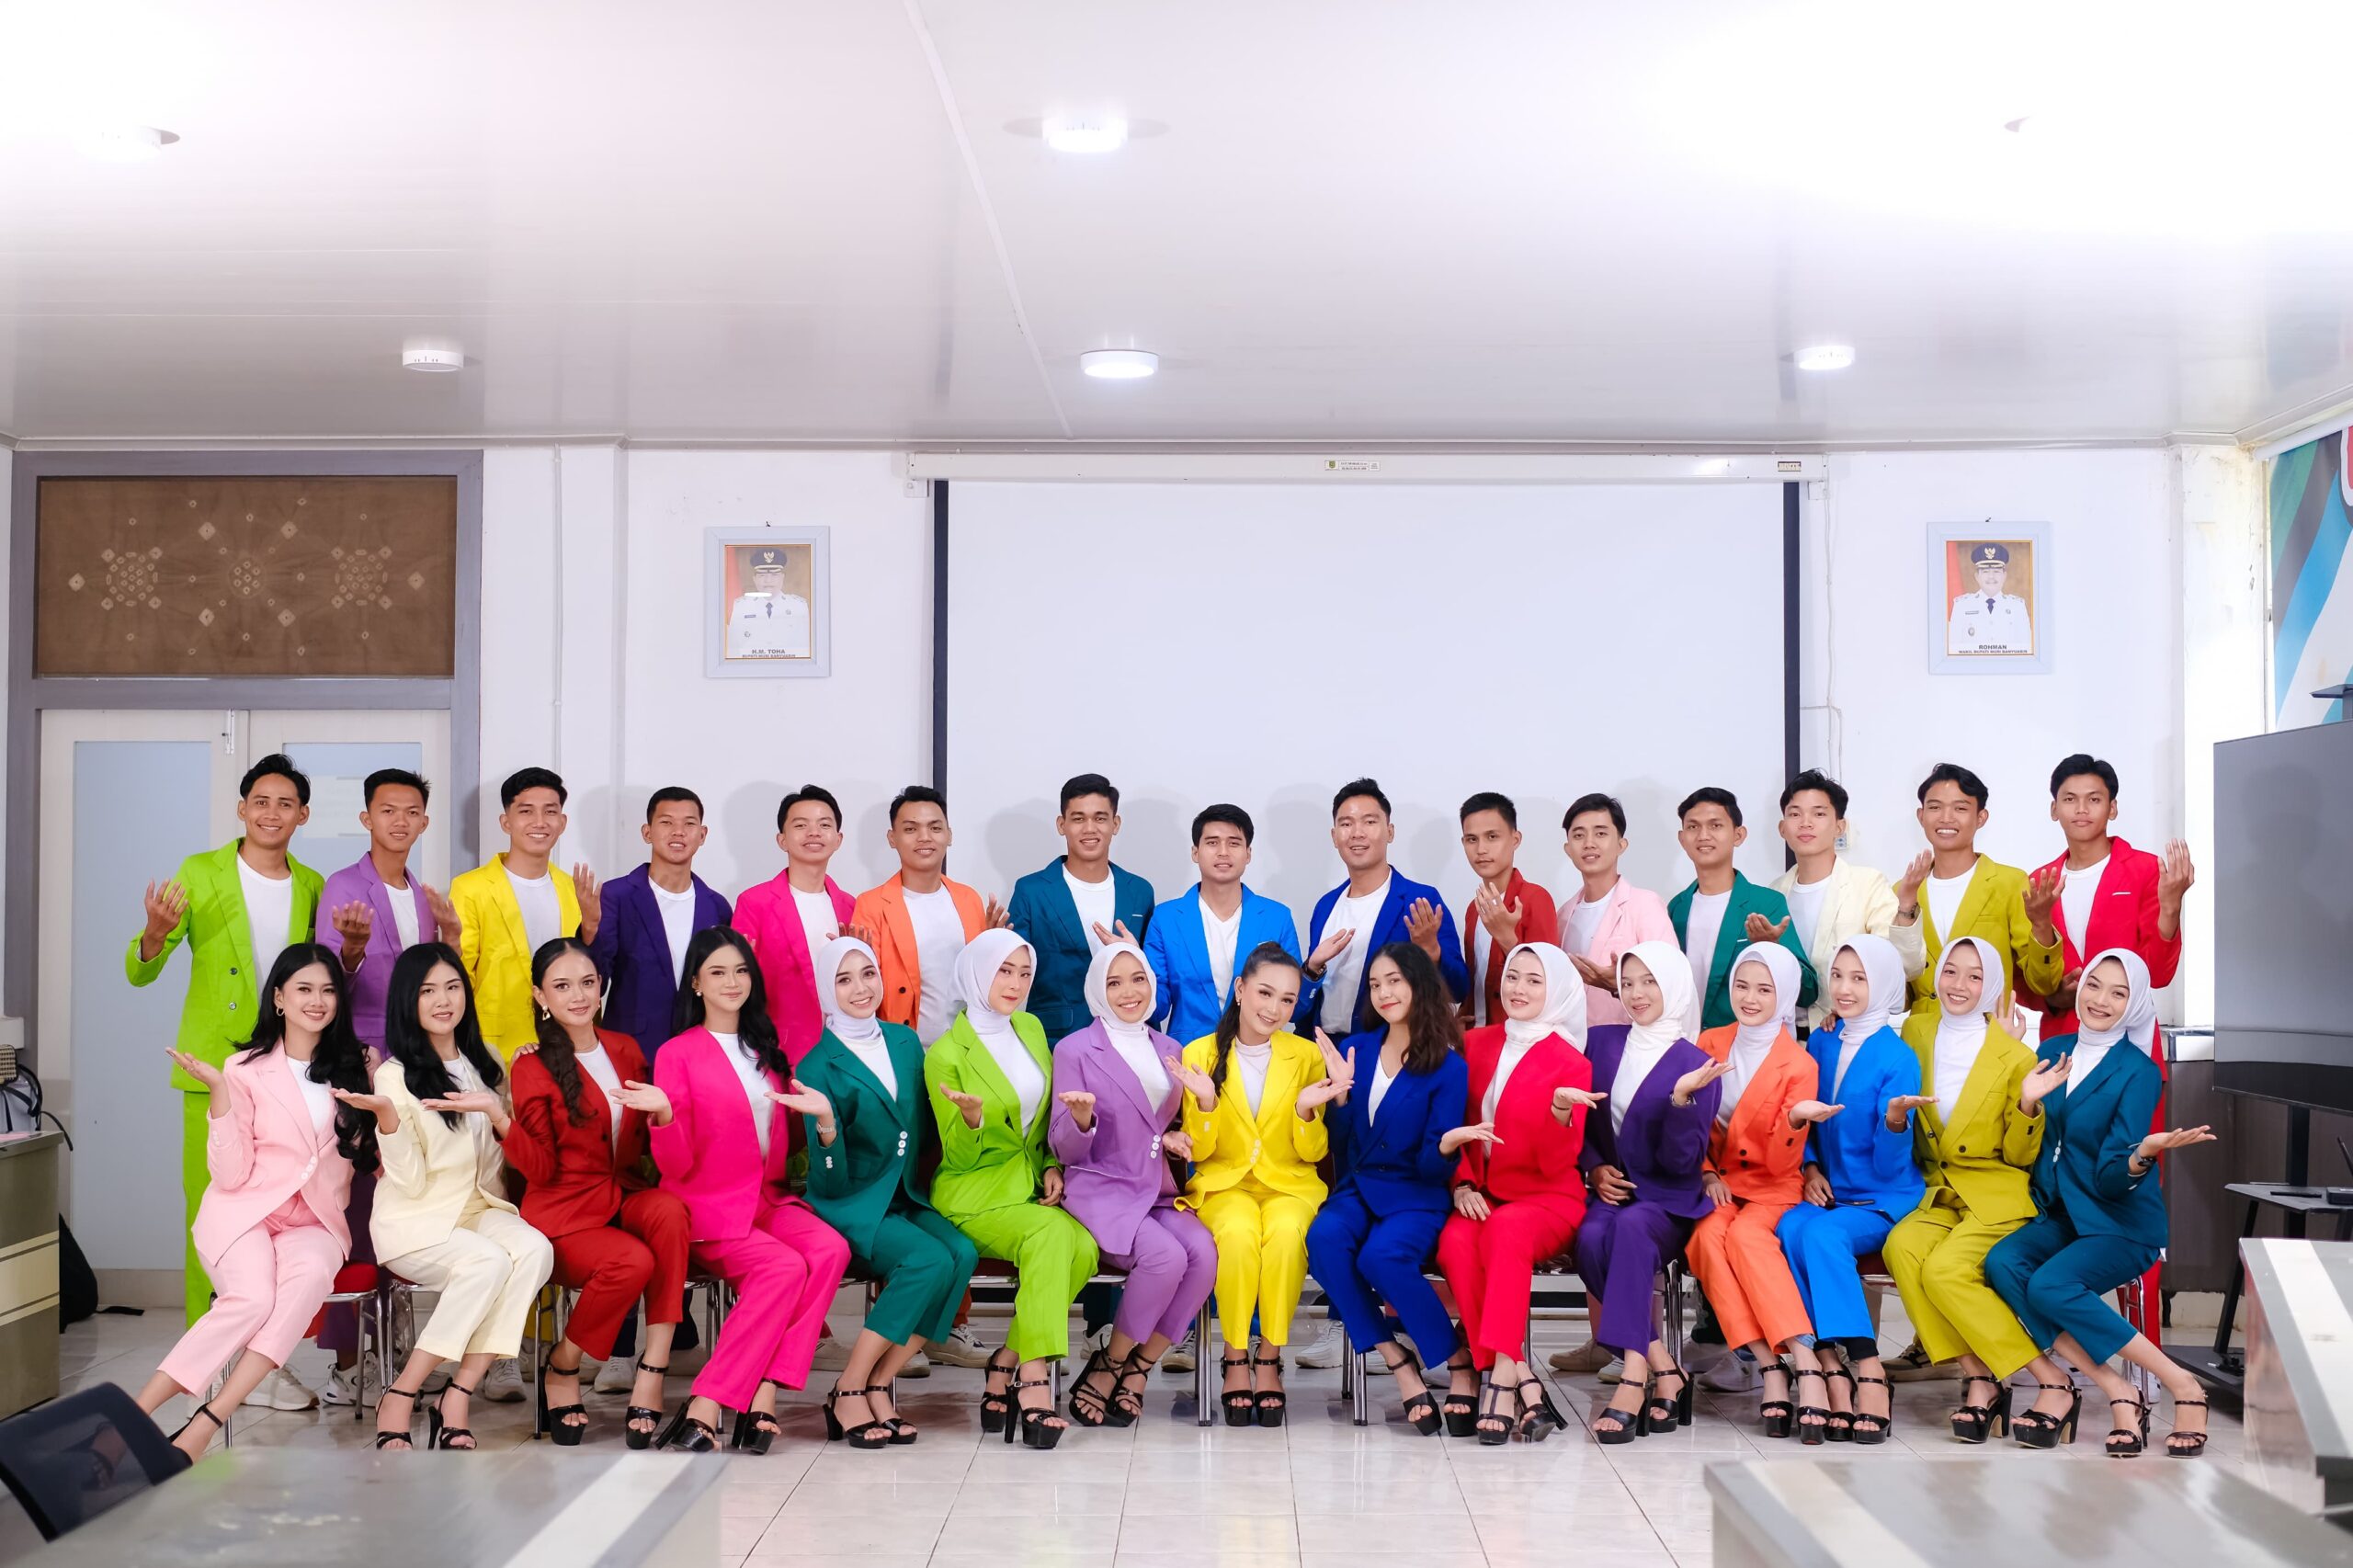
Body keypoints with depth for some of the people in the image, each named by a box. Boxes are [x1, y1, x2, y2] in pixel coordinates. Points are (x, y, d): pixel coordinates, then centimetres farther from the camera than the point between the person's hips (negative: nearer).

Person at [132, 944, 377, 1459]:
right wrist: (218, 1089, -13)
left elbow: (370, 1156, 13)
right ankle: (136, 1413, -27)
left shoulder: (349, 1068, 11)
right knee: (253, 1296, -35)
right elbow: (230, 1175, -5)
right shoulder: (246, 1069, 3)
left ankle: (204, 1424, -38)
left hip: (315, 1223, 2)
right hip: (243, 1213, -2)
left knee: (310, 1274, -35)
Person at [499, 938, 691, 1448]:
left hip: (625, 1195, 4)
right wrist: (500, 1119, -23)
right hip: (565, 1211, -4)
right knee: (633, 1261, -34)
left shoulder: (624, 1050, 12)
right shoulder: (533, 1068, -1)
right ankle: (561, 1368, -7)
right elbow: (542, 1169, -7)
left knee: (669, 1209, -32)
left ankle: (652, 1369, -31)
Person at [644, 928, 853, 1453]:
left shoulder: (766, 1050, 17)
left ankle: (764, 1395, -29)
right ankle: (704, 1408, -30)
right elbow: (676, 1167, -6)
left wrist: (818, 1114, 3)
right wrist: (663, 1116, -26)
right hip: (707, 1207, -5)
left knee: (830, 1250, -26)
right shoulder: (678, 1053, -1)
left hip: (769, 1200, 5)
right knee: (784, 1267, -32)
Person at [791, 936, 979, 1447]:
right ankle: (848, 1393, -18)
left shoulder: (905, 1041, 9)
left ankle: (878, 1386, -17)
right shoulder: (818, 1065, -6)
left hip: (908, 1199, 5)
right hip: (853, 1207, -5)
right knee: (930, 1259, -30)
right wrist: (825, 1124, -30)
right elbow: (830, 1183, -11)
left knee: (963, 1252, -26)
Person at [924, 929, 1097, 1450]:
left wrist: (1052, 1166, 4)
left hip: (1031, 1185, 5)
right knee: (1051, 1231, -35)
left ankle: (1006, 1364, -17)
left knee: (1083, 1247, -27)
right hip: (974, 1192, -5)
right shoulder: (946, 1054, -7)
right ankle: (1033, 1380, -34)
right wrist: (972, 1119, -27)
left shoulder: (1032, 1029, 11)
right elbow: (960, 1158, -5)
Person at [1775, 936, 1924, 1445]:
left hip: (1881, 1199, -4)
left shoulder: (1899, 1059, -7)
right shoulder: (1820, 1043, 8)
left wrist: (1896, 1123, -30)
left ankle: (1868, 1374, -33)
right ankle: (1824, 1366, -33)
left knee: (1824, 1233, -34)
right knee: (1792, 1227, -30)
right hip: (1826, 1192, 4)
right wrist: (1810, 1168, 1)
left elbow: (1889, 1166, -11)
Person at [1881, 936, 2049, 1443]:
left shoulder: (2015, 1057, -2)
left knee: (1945, 1269, -30)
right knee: (1902, 1248, -29)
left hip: (1999, 1194, -4)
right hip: (1938, 1192, 4)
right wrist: (1897, 1112, -2)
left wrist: (2027, 1107, -15)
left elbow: (2021, 1157, 3)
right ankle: (1977, 1378, -24)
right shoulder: (1916, 1032, 9)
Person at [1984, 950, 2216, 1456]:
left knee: (2050, 1285, -31)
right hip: (2059, 1214, 5)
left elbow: (2111, 1177, -14)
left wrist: (2145, 1154, -35)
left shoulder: (2139, 1072, -8)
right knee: (2001, 1262, -26)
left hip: (2121, 1222, -5)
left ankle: (2182, 1386, -19)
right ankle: (2117, 1391, -22)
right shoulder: (2053, 1051, 7)